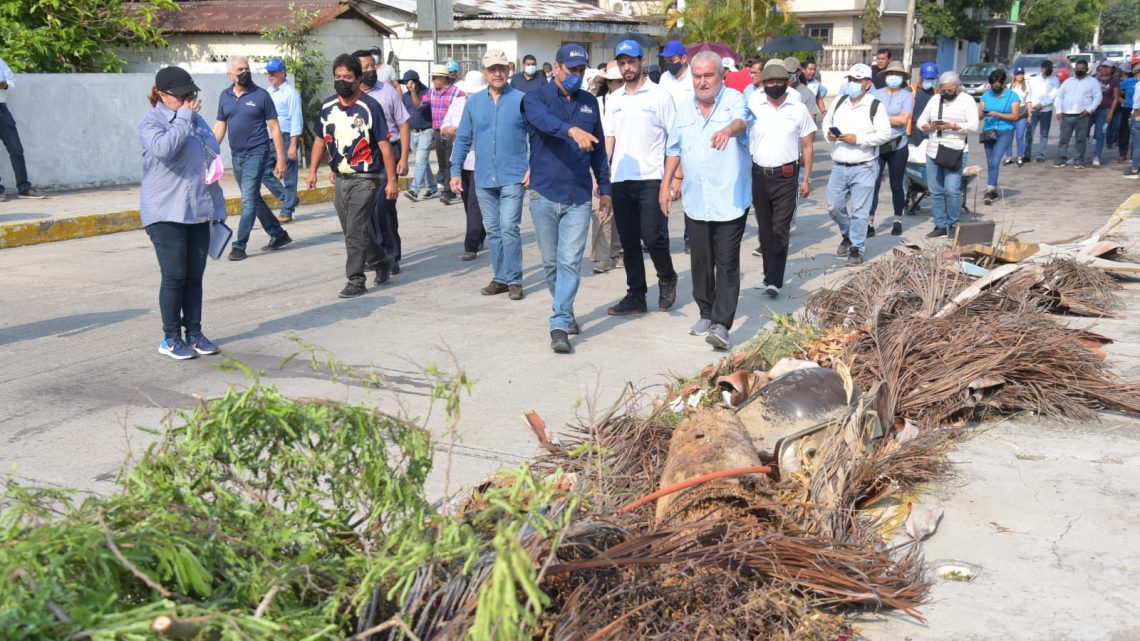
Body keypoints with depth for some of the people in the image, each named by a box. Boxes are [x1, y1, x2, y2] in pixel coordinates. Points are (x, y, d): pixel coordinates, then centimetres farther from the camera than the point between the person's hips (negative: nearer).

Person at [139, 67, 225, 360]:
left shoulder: (197, 120, 15)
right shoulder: (151, 121, -4)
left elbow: (213, 160, 20)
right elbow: (163, 148, -26)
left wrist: (218, 207, 17)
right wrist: (183, 117, -15)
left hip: (199, 212, 6)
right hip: (166, 214, -6)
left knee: (195, 276, 10)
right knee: (174, 276, -3)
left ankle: (194, 332, 20)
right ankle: (171, 338, 8)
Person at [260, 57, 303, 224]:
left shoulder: (290, 93, -9)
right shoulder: (269, 92, 14)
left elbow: (296, 119, -14)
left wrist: (293, 145, -18)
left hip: (286, 138, -8)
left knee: (288, 176, 0)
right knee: (264, 172, 5)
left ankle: (286, 212, 8)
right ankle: (289, 199, 19)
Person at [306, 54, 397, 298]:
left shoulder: (370, 106, -10)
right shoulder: (328, 106, 7)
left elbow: (384, 145, -9)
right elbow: (321, 140, 17)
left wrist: (391, 180, -12)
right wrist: (313, 170, 9)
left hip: (365, 179, -6)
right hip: (340, 179, 6)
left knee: (355, 231, -10)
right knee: (351, 231, 14)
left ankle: (356, 280, -2)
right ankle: (380, 261, 35)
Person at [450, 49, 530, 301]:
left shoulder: (522, 100, -3)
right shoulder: (474, 102, 9)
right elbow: (463, 138, 12)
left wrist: (533, 167, -10)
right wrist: (455, 171, 8)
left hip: (513, 177, -4)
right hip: (484, 178, 4)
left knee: (509, 228, -11)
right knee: (493, 231, 10)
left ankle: (514, 280, -1)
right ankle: (500, 277, 20)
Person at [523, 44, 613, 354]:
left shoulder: (590, 102, 11)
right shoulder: (536, 98, -2)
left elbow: (599, 149, 18)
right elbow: (544, 119, -27)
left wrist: (605, 189, 16)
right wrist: (571, 130, -46)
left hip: (579, 197, 2)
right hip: (545, 194, -1)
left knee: (570, 262, -7)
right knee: (551, 262, 10)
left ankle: (560, 325, -6)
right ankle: (564, 310, 31)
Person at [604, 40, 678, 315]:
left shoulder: (660, 95, -1)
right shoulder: (614, 99, 13)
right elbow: (609, 138, 14)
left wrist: (675, 176, -10)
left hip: (650, 178, -5)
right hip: (620, 180, 5)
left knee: (651, 235, -11)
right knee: (628, 241, 8)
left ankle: (667, 278, 16)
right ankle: (636, 295, 16)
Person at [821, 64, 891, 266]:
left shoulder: (875, 106, -7)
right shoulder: (839, 101, 8)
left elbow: (885, 133, -10)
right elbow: (826, 122, 19)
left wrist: (858, 139, -18)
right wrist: (828, 134, -4)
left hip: (863, 168, -5)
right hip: (839, 166, 5)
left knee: (859, 211, -2)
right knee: (834, 206, 9)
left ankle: (856, 248, 9)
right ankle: (848, 235, 34)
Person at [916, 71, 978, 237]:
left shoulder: (967, 101, 0)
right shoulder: (935, 99, 12)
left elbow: (973, 125, -9)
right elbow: (921, 120, 13)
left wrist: (953, 126, -22)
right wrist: (928, 126, -9)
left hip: (955, 153, -5)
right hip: (933, 152, 5)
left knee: (951, 190, -11)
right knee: (935, 191, 6)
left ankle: (952, 224, 5)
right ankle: (940, 225, 15)